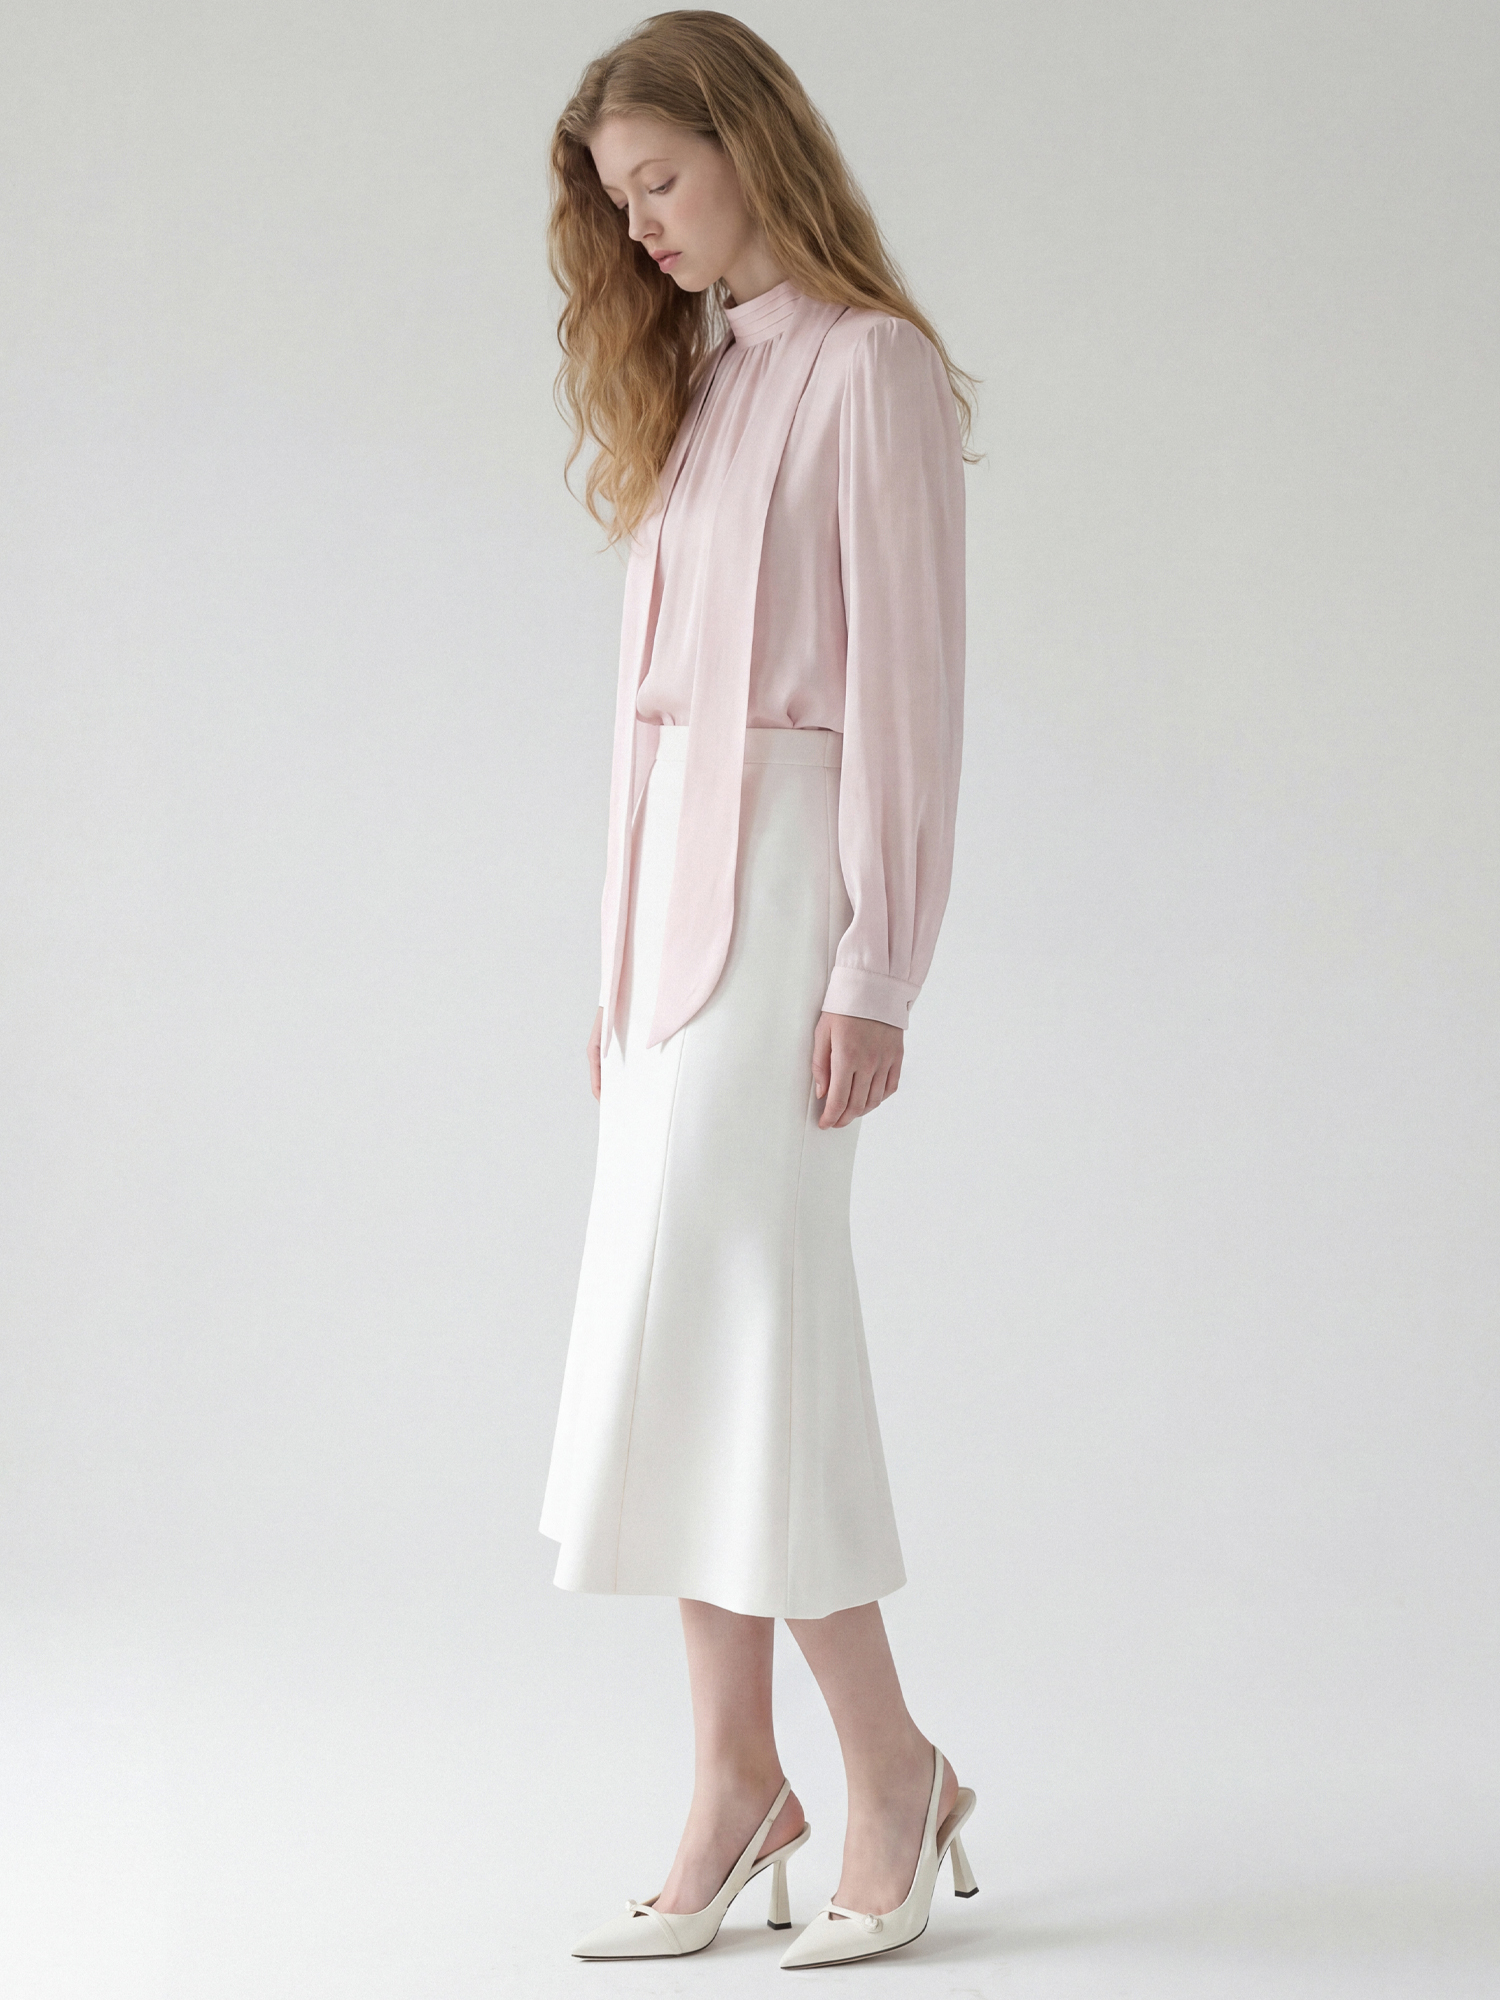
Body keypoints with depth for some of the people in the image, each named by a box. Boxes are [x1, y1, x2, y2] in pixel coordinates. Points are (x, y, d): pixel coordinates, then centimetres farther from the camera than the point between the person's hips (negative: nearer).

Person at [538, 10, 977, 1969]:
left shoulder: (870, 370, -6)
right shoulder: (696, 379, 18)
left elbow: (906, 686, -12)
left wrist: (874, 975, -16)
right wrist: (624, 959, 13)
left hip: (790, 869, -8)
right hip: (675, 882, 8)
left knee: (718, 1336, -10)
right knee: (687, 1343, 4)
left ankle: (890, 1767, 2)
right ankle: (736, 1782, 9)